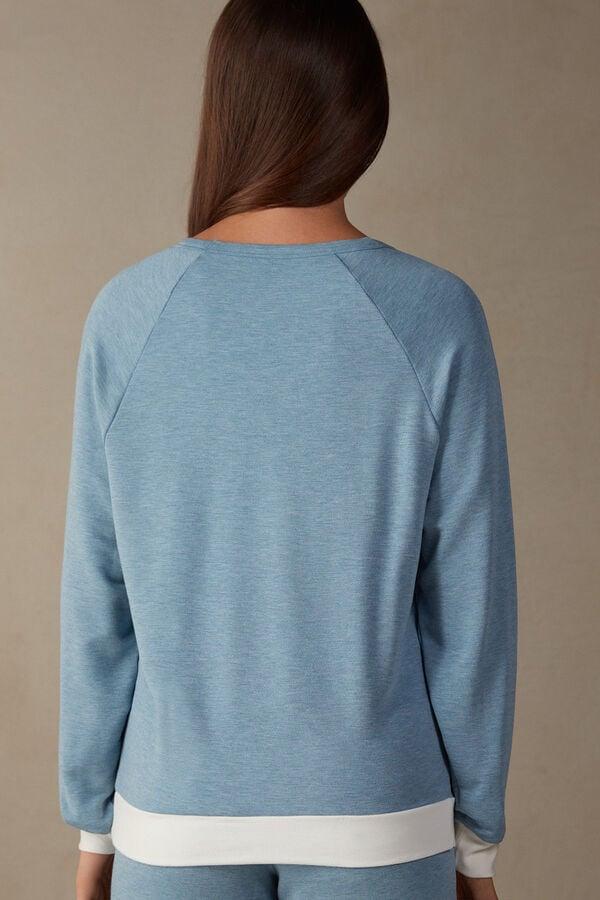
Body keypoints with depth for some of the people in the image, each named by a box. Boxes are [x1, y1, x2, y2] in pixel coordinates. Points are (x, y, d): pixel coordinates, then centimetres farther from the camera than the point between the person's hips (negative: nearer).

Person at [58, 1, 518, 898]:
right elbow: (471, 597, -7)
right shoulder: (435, 316, -11)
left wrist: (92, 818, 9)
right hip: (376, 816, -1)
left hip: (179, 811, 1)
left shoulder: (126, 313, -8)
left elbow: (97, 597, -3)